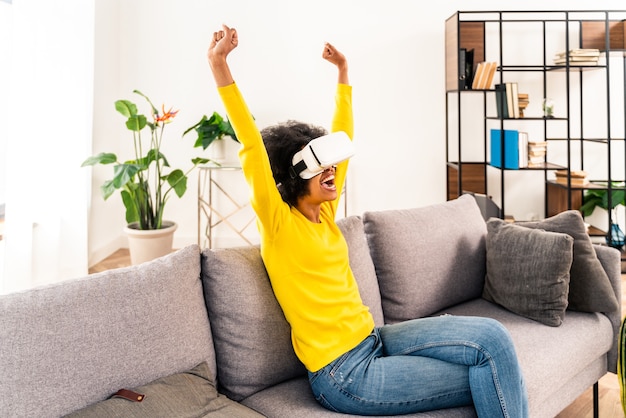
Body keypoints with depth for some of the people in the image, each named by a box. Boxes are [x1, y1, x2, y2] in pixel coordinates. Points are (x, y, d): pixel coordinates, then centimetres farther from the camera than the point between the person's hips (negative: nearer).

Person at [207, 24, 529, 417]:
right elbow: (252, 145, -25)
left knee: (492, 337, -5)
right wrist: (219, 64, -31)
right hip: (345, 374, -7)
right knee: (484, 380, -8)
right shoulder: (279, 223, -13)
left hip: (374, 340, 8)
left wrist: (343, 71, 19)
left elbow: (342, 136, 13)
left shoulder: (323, 212, 6)